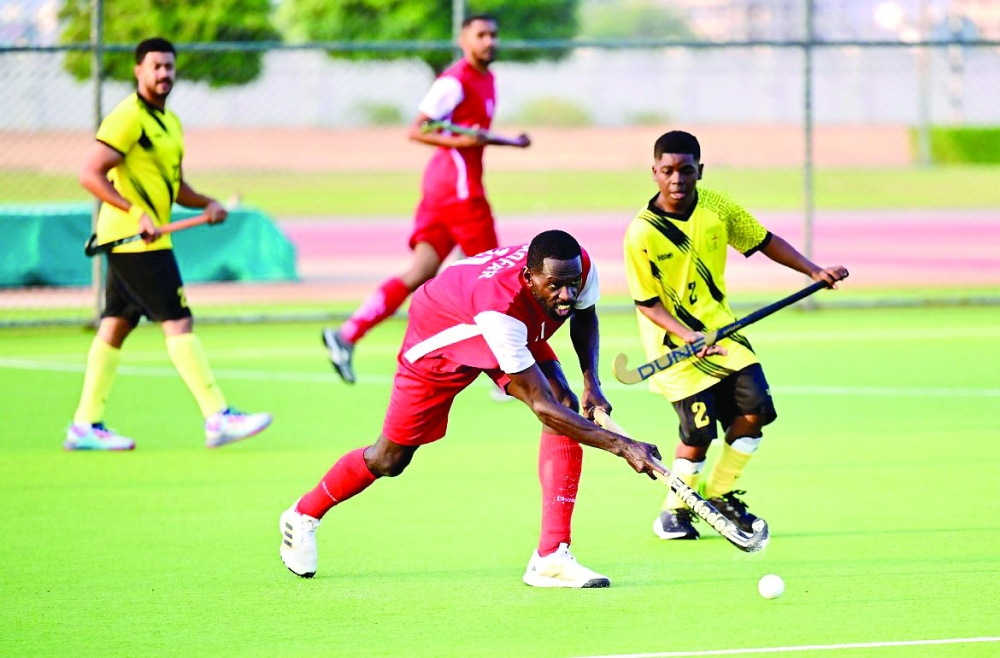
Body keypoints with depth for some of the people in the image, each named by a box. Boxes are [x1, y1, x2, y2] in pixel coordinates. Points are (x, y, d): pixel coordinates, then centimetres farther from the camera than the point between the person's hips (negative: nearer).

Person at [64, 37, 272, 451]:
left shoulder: (169, 122, 17)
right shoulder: (128, 118, -12)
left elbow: (175, 186, 26)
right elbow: (91, 175, -18)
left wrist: (208, 204, 7)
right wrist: (137, 212, -26)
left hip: (141, 241, 10)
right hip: (133, 237, -10)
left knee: (116, 325, 10)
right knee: (178, 323, -11)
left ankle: (85, 425, 13)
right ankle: (217, 418, -12)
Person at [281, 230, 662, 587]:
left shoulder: (581, 265, -29)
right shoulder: (501, 306, -48)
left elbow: (585, 316, 0)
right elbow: (541, 407, -47)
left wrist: (591, 381, -14)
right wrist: (619, 445, -52)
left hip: (518, 332, 6)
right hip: (440, 335, -5)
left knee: (567, 404, -21)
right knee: (390, 459, 7)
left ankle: (551, 557, -21)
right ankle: (303, 517, 37)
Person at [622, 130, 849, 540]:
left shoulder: (716, 207, -5)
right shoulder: (642, 234, -19)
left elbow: (763, 241, 9)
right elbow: (647, 303, -15)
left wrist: (815, 271, 1)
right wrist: (688, 336, -29)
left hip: (720, 328, 5)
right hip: (676, 343, -5)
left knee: (754, 409, -5)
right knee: (699, 431, -12)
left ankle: (719, 495, 15)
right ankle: (673, 514, 11)